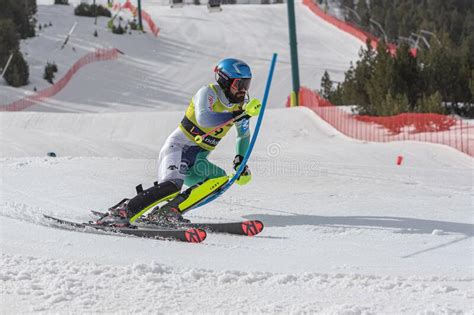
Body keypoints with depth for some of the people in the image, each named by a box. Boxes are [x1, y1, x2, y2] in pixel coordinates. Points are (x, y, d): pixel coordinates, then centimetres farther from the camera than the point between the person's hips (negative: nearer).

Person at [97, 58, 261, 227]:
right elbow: (204, 119, -35)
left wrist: (240, 159, 6)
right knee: (173, 184, -33)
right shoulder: (208, 93, -14)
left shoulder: (240, 103, 6)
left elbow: (244, 135, 21)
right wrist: (238, 115, -33)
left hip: (196, 162, 7)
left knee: (220, 178, -20)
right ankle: (120, 212, -31)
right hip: (178, 148, -7)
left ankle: (166, 213, -22)